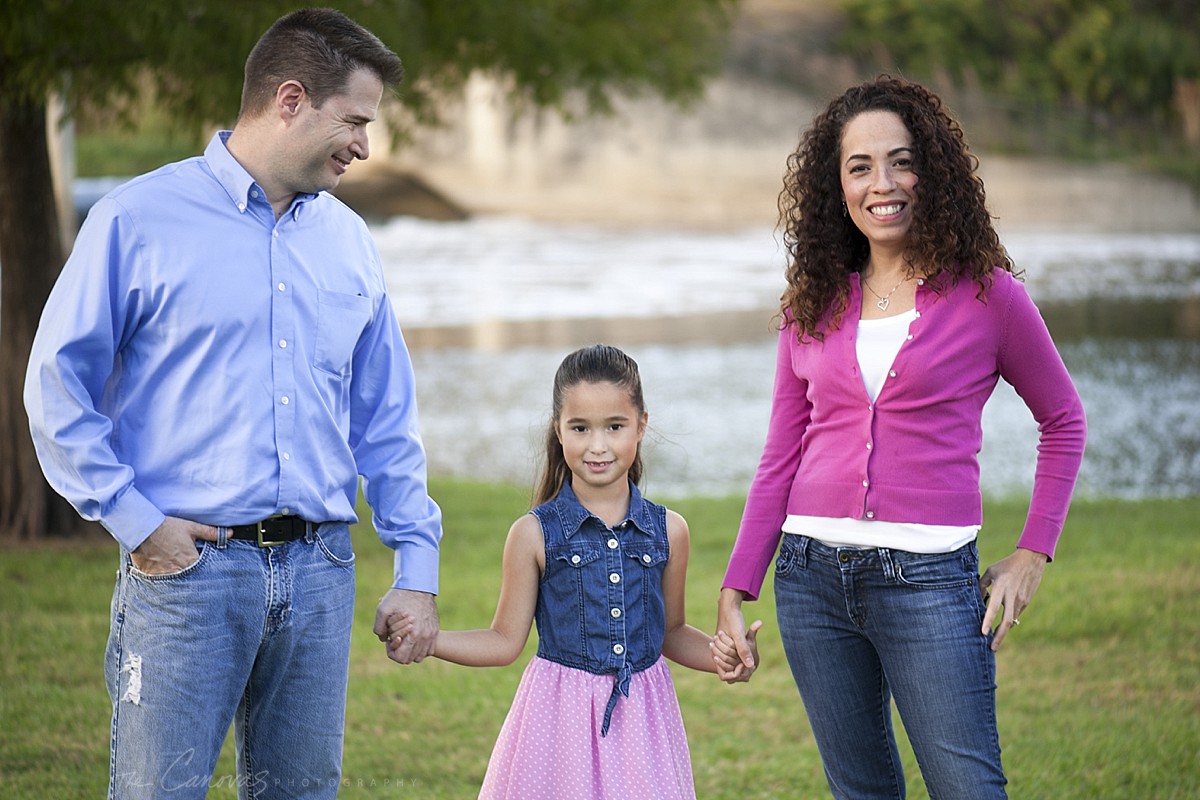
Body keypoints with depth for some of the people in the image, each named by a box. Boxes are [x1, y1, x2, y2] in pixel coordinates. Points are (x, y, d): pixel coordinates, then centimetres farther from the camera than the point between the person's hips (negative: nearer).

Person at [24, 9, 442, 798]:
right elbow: (57, 385, -3)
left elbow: (386, 422, 17)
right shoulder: (140, 219, -2)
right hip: (186, 566, -5)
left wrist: (418, 569, 11)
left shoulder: (349, 242, 14)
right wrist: (134, 520, -9)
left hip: (319, 574, 5)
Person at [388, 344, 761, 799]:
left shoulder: (668, 531, 4)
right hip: (562, 715, -2)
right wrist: (423, 638, -9)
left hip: (642, 718, 2)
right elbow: (505, 642, 2)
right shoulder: (535, 534, -3)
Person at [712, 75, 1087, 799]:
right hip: (812, 576, 4)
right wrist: (735, 591, 8)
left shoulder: (984, 294, 0)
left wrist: (1032, 555, 3)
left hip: (929, 577, -4)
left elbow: (1064, 422, 10)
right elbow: (781, 459, 14)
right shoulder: (814, 306, 10)